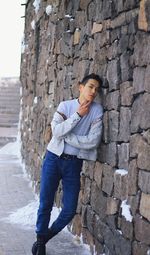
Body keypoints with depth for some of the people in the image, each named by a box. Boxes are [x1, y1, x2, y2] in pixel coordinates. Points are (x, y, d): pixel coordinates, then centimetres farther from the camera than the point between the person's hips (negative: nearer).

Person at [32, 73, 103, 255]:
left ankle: (45, 238, 26)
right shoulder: (65, 105, -1)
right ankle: (40, 239, 25)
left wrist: (66, 136, -12)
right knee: (45, 204, 2)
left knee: (69, 210, 1)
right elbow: (56, 131, -16)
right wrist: (78, 114, -16)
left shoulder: (97, 110, -2)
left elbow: (93, 141, -13)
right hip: (54, 158, -1)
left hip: (74, 163, 1)